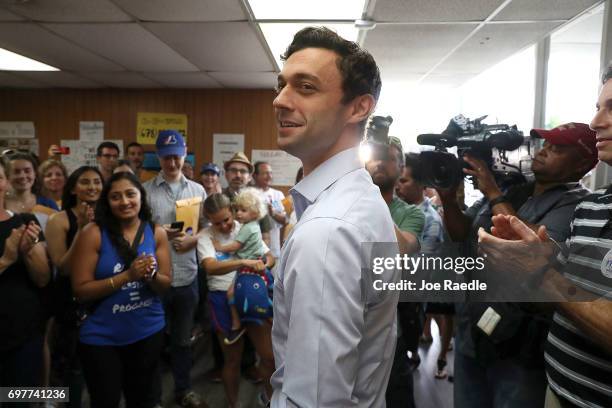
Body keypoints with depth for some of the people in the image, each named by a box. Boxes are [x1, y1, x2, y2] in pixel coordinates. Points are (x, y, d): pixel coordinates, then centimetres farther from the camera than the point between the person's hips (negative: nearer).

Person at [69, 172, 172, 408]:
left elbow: (165, 285, -1)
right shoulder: (92, 234, -13)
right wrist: (127, 276, -24)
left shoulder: (157, 233, -4)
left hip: (148, 332, 3)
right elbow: (81, 291, -13)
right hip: (101, 337, -3)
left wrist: (151, 275, -22)